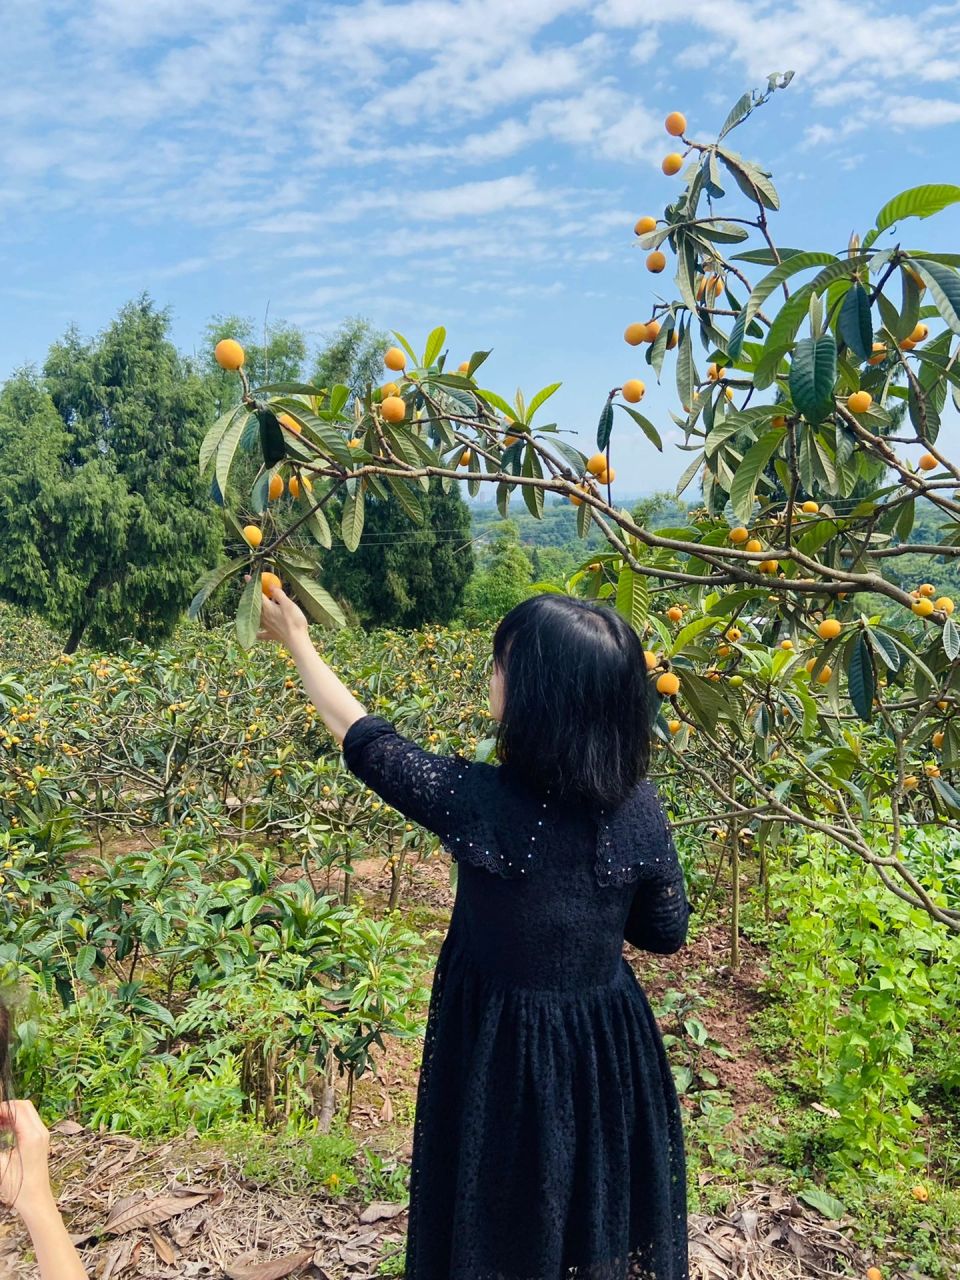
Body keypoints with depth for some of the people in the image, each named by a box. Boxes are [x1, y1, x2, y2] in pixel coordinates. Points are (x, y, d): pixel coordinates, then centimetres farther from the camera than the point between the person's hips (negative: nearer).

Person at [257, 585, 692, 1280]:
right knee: (603, 1215, 27)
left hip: (504, 1049, -3)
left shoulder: (481, 799, -26)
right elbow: (666, 933, -1)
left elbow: (364, 739, -11)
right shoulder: (642, 806, -15)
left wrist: (299, 643, 2)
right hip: (611, 1045, 4)